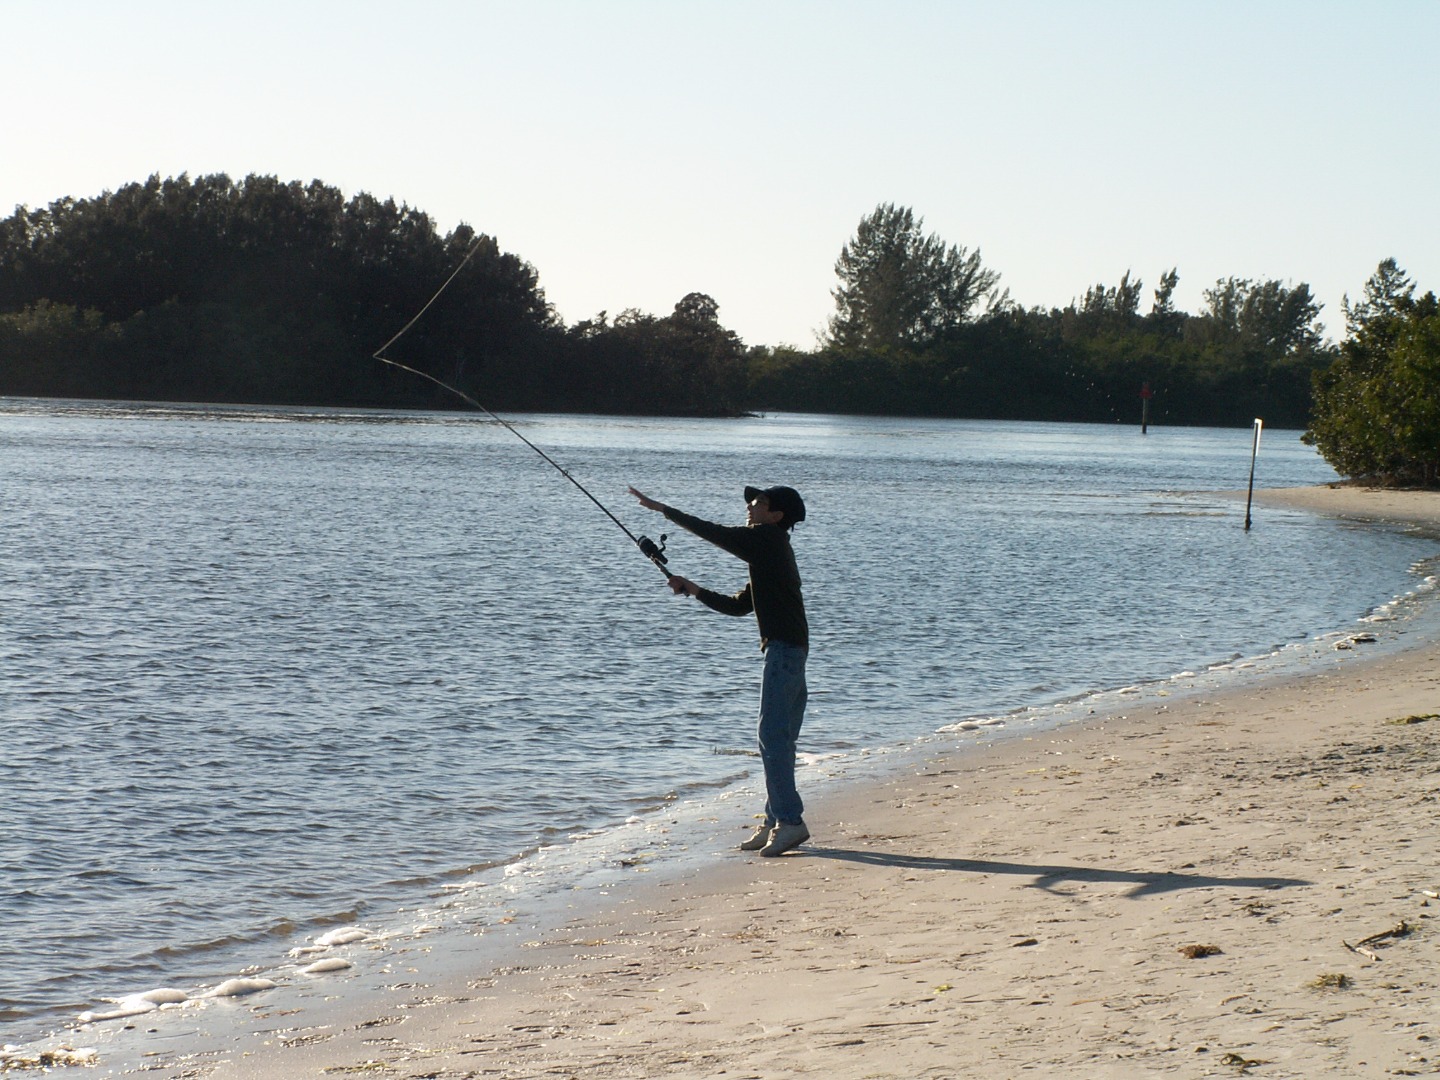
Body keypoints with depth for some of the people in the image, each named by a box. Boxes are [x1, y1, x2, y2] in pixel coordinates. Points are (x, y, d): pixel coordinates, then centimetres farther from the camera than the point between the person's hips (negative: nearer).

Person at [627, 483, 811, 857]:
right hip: (789, 649, 11)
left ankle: (790, 820, -16)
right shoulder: (767, 549, 23)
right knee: (777, 739, 11)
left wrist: (662, 509, 2)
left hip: (784, 648, -11)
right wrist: (695, 591, 17)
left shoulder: (767, 539, -6)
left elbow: (712, 532, -6)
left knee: (773, 736, -13)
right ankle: (777, 821, 14)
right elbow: (739, 605, 26)